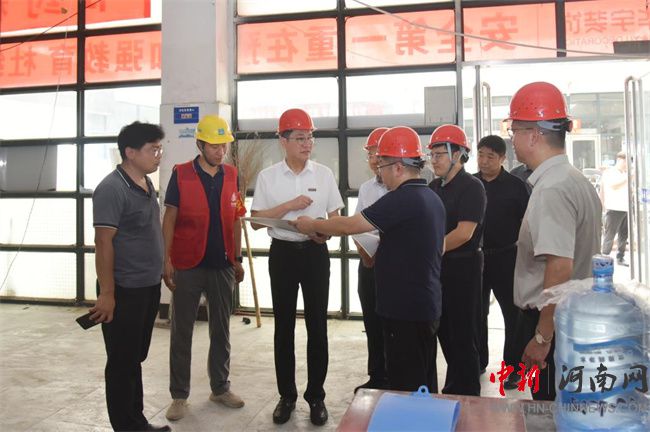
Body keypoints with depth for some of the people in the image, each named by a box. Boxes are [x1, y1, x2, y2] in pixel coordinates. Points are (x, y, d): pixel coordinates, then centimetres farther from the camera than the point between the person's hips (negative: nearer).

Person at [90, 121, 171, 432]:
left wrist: (162, 270, 17)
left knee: (136, 358, 18)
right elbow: (103, 243, -19)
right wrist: (107, 293, -20)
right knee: (122, 362, 5)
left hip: (148, 287, 9)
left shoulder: (146, 183, 9)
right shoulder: (112, 189, -17)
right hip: (124, 291, -8)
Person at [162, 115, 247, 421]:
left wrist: (237, 259, 9)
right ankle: (179, 396, 20)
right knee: (181, 332, 6)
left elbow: (235, 220, 10)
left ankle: (220, 388, 29)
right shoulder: (181, 174, -5)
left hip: (222, 266, 3)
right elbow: (169, 219, -5)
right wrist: (166, 260, -12)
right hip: (187, 266, -3)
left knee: (221, 330, 14)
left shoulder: (231, 175, 5)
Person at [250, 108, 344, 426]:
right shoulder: (268, 176, 0)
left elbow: (335, 217, 6)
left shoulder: (324, 174, 2)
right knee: (284, 326, 8)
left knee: (317, 325, 5)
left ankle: (316, 396, 19)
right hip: (282, 253, 0)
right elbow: (256, 220, -2)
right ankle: (287, 395, 23)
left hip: (315, 252, 0)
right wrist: (289, 205, -15)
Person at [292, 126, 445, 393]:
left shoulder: (402, 199, -20)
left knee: (405, 387, 2)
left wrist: (312, 225, -2)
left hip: (405, 310, -10)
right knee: (424, 383, 20)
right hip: (427, 306, 10)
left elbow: (349, 225, -18)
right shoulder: (432, 198, 10)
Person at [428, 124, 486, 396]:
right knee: (444, 331, 16)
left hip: (462, 267, -7)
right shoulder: (434, 187, 11)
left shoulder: (471, 187, -11)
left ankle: (468, 394, 17)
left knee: (463, 335, 2)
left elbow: (463, 233, -20)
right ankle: (453, 388, 32)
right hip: (437, 267, 8)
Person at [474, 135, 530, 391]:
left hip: (506, 258, -3)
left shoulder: (515, 186, -5)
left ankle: (513, 368, 18)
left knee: (513, 314, 5)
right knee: (477, 313, 13)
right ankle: (478, 362, 28)